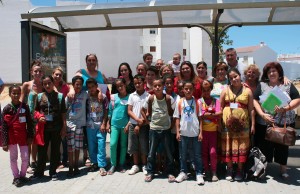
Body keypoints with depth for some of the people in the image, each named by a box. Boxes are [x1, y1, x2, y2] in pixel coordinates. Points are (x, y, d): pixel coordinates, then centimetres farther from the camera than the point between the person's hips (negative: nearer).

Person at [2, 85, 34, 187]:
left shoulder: (25, 107, 0)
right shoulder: (7, 108, -5)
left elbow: (29, 123, 3)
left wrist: (30, 136, 0)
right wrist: (5, 142, -8)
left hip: (23, 137, 2)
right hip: (12, 137, -1)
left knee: (25, 157, 4)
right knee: (13, 158, 9)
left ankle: (22, 175, 24)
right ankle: (16, 177, 23)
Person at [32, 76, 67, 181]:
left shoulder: (59, 96, -1)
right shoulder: (39, 96, 4)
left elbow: (63, 113, 1)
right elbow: (36, 111, 12)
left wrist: (64, 127, -2)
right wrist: (39, 117, -9)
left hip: (56, 128, -1)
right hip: (43, 128, 1)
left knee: (55, 151, 9)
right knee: (41, 150, 9)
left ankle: (53, 172, 22)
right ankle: (39, 172, 24)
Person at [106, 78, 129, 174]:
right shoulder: (113, 97, 4)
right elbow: (110, 111, 7)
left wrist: (128, 124, -7)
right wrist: (108, 123, 5)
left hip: (125, 124, -1)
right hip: (114, 124, 1)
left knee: (123, 145, 8)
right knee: (113, 144, -4)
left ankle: (122, 164, 21)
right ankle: (113, 165, 10)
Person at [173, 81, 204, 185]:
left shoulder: (197, 102, 0)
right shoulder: (179, 102, 2)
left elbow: (200, 118, 1)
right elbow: (177, 118, 4)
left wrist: (200, 132, -4)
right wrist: (177, 132, -1)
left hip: (195, 133, -1)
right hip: (183, 133, 1)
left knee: (197, 155, 7)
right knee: (183, 155, 11)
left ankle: (199, 174, 18)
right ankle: (183, 172, 25)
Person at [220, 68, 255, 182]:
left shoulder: (247, 91, 6)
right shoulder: (225, 90, 7)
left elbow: (251, 109, 6)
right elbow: (220, 107, 7)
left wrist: (253, 124, 2)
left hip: (242, 123, 0)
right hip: (227, 123, 1)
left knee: (241, 146, 2)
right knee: (228, 146, 3)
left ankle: (239, 170, 15)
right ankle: (229, 170, 16)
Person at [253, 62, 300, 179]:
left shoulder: (288, 85, 7)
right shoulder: (262, 85, 7)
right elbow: (255, 101, 0)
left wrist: (286, 108, -17)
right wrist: (262, 114, -13)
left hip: (285, 124, 0)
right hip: (264, 124, 0)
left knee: (283, 146, 9)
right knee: (264, 147, 6)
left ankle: (283, 168, 25)